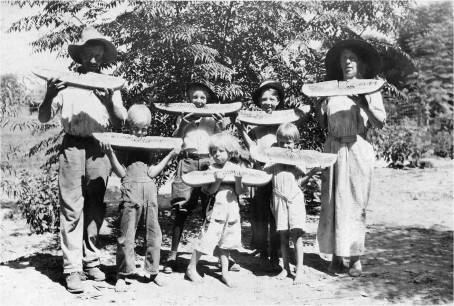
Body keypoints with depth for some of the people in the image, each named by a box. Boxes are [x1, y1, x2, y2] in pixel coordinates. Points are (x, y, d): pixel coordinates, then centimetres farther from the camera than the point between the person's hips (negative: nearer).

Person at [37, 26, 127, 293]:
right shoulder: (66, 82, 7)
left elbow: (121, 121, 6)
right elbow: (43, 118, 4)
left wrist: (109, 100, -10)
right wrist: (50, 93, -13)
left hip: (100, 148, 2)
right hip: (72, 147, -2)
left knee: (96, 209, 5)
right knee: (72, 209, -5)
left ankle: (91, 260, 17)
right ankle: (72, 268, -2)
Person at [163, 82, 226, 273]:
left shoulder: (213, 118, 18)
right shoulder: (183, 117, 16)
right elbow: (175, 140, 5)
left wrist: (221, 124, -6)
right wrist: (183, 123, -10)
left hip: (209, 162, 1)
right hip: (187, 162, -1)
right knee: (181, 209, -6)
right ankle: (173, 255, -2)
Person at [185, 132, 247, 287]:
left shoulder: (235, 168, 2)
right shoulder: (211, 168, -5)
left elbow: (239, 191, -2)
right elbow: (210, 191, -9)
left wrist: (238, 179, -20)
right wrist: (218, 180, -25)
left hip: (232, 210, 3)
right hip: (216, 209, -3)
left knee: (226, 243, 12)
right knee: (206, 239, -2)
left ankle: (225, 273, 22)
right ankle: (191, 268, 15)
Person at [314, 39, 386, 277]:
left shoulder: (369, 89, 7)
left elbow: (380, 123, -3)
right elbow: (323, 123, 12)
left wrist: (363, 101, -13)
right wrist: (318, 103, -3)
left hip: (357, 149, -2)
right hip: (333, 148, 2)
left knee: (355, 202, -2)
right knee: (332, 202, 0)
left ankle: (354, 256, 6)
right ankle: (337, 255, 8)